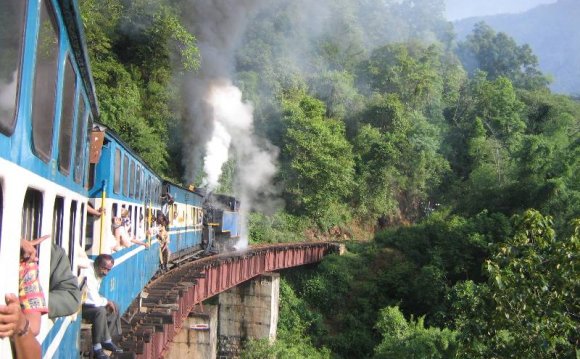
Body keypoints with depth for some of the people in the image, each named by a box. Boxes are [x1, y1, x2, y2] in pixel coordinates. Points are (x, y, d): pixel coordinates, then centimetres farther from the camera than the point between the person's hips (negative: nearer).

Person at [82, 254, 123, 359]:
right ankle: (97, 347, -20)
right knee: (100, 311, -31)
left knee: (114, 307, 11)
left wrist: (106, 301, -6)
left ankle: (107, 340, 17)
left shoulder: (98, 273, 3)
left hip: (88, 303, 11)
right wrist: (106, 301, -13)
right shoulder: (88, 275, -28)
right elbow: (93, 300, -32)